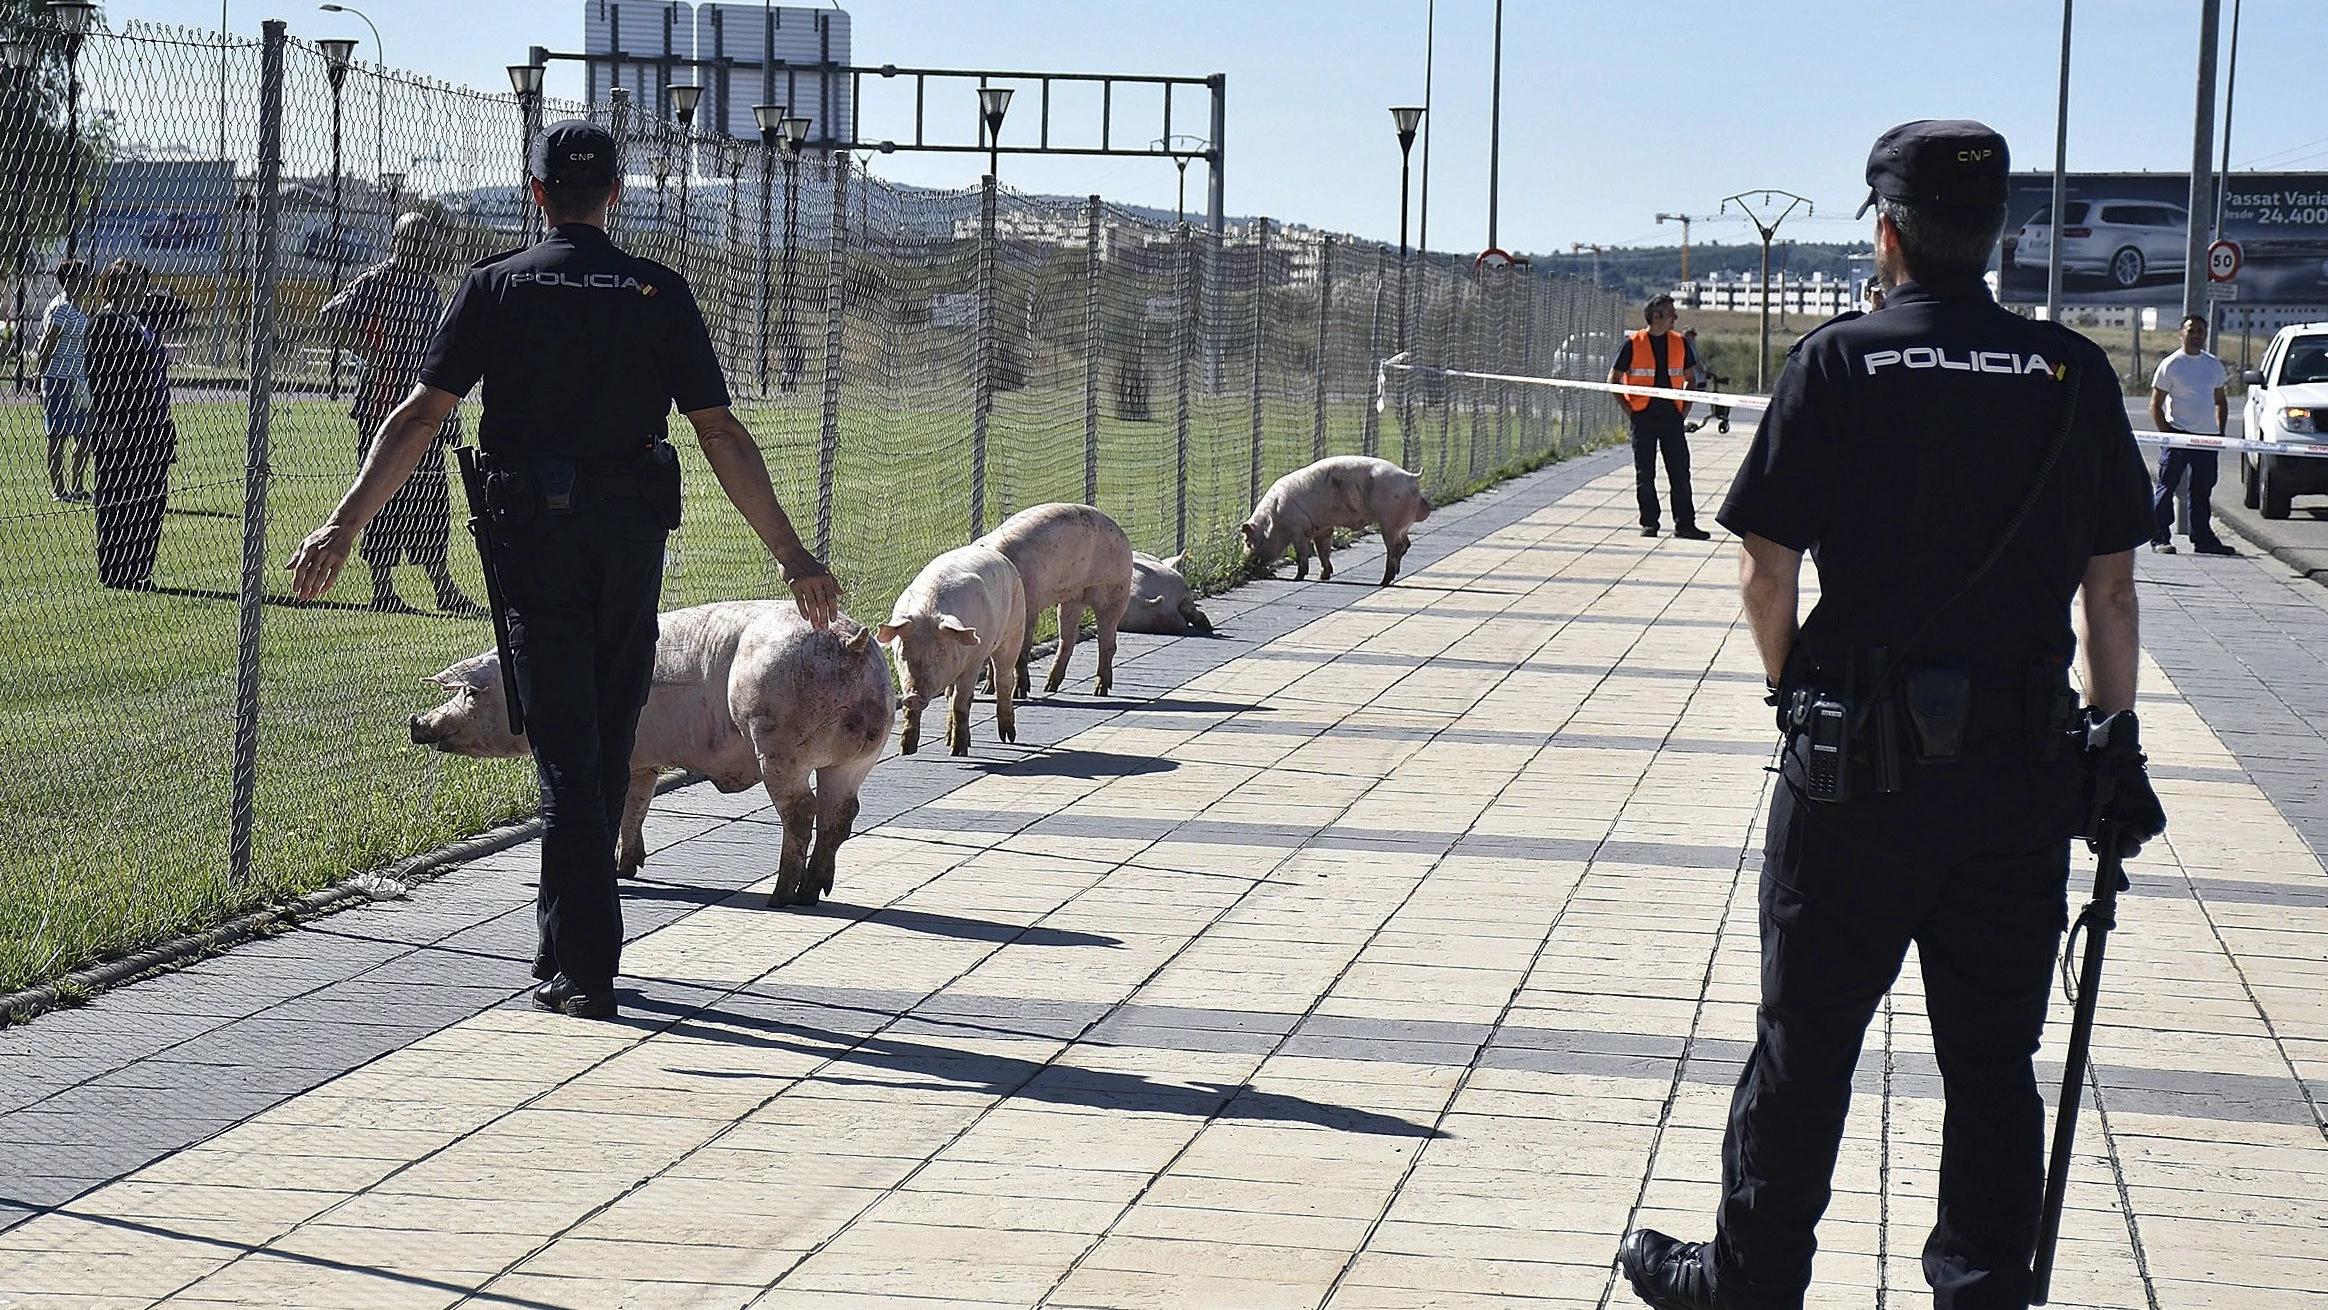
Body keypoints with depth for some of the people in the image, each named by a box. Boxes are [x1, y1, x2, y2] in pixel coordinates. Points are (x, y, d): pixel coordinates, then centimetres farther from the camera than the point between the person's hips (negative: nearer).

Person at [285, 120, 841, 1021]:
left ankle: (584, 970, -6)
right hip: (632, 537, 1)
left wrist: (344, 525, -8)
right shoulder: (659, 293, 4)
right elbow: (721, 434, -1)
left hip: (535, 532, -1)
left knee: (565, 750, -1)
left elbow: (421, 413, -7)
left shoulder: (496, 287, 2)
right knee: (607, 746, 14)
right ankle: (569, 942, 25)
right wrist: (791, 553, 1)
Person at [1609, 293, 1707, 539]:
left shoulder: (1679, 343, 6)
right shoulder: (1633, 344, -4)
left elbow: (1690, 378, 18)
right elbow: (1613, 380, 2)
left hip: (1671, 416, 3)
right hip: (1643, 417, -3)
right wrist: (1628, 410, -2)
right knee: (1645, 475, 2)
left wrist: (1685, 407, 8)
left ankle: (1685, 524, 4)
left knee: (1680, 472, 0)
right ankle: (1649, 523, 11)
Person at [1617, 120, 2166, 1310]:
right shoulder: (2074, 375, 2)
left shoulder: (1839, 363, -6)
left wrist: (1792, 686, 11)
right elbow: (2111, 585, 3)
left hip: (1863, 761, -2)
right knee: (1993, 1055, 10)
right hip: (2023, 764, 3)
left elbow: (1765, 570, -7)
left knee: (1805, 1039, 8)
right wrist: (2115, 737, 11)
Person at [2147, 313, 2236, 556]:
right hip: (2178, 434, -5)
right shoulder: (2170, 364, -3)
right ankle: (2159, 538, -2)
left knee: (2202, 490, 10)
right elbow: (2156, 404, -4)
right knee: (2166, 488, -4)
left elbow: (2221, 401, 22)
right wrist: (2166, 434, -13)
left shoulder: (2214, 365, 13)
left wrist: (2221, 432, 11)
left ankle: (2203, 538, 16)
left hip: (2207, 436, 5)